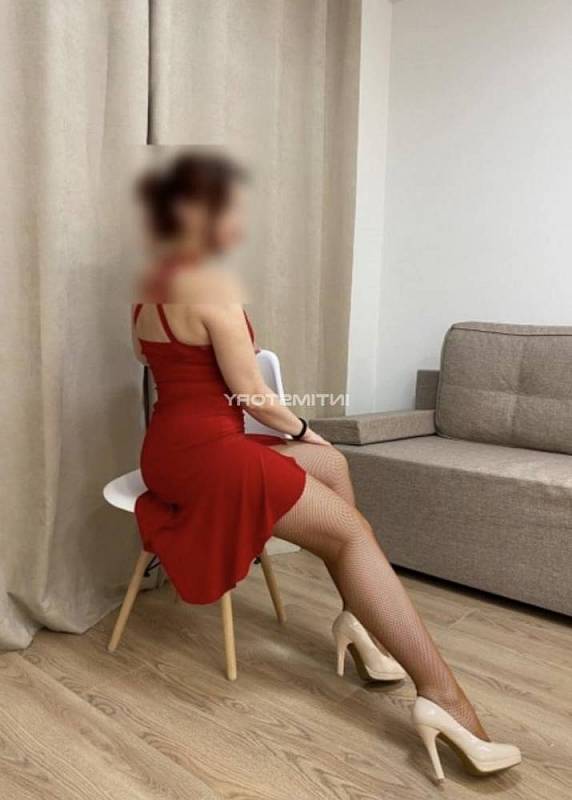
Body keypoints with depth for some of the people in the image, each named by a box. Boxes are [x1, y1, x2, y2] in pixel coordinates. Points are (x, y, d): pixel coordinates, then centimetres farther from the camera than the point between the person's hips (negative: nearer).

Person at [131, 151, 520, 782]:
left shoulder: (153, 284, 13)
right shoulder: (213, 285, -17)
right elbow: (251, 396, -15)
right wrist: (299, 429, 4)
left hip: (175, 444, 10)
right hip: (207, 452, -10)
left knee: (332, 464, 18)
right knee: (352, 530, -7)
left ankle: (358, 621, 18)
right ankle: (443, 696, -7)